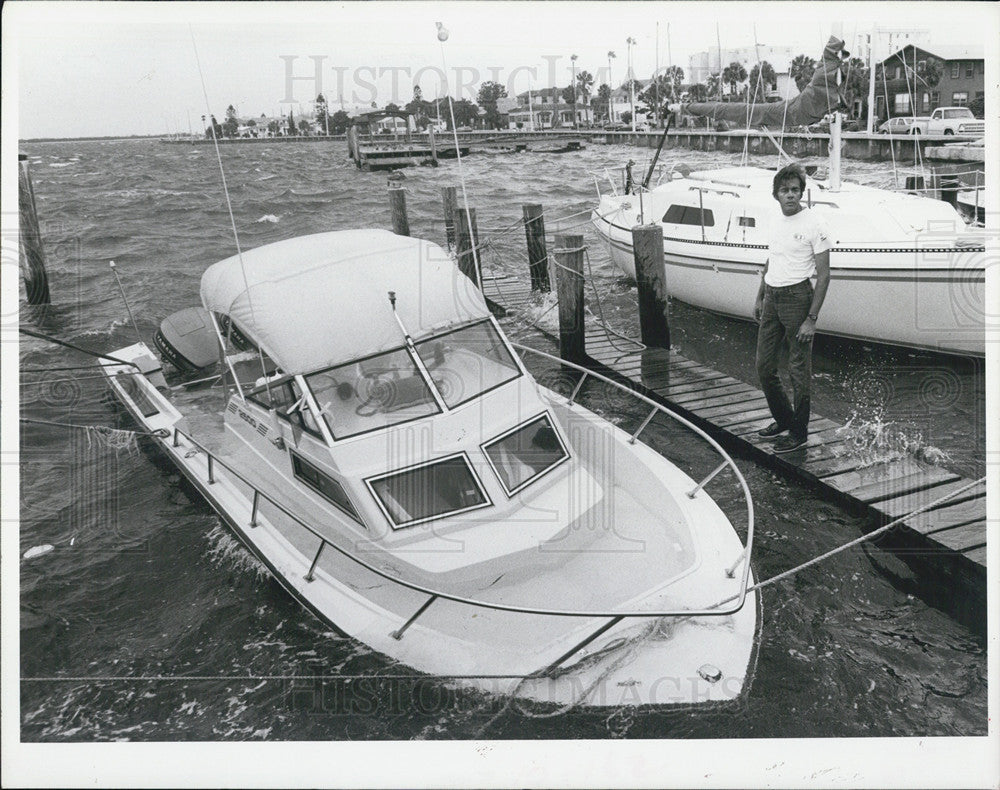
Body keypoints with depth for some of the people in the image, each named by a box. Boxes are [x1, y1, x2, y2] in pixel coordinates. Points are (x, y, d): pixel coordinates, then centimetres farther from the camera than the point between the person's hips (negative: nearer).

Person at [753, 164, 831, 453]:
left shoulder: (814, 224, -11)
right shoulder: (775, 220, 10)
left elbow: (823, 275, -12)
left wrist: (812, 318, -17)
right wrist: (759, 298, 22)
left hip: (797, 296, -7)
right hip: (771, 297, 7)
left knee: (799, 370, 2)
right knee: (764, 367, 12)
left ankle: (799, 432, 15)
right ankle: (783, 419, 32)